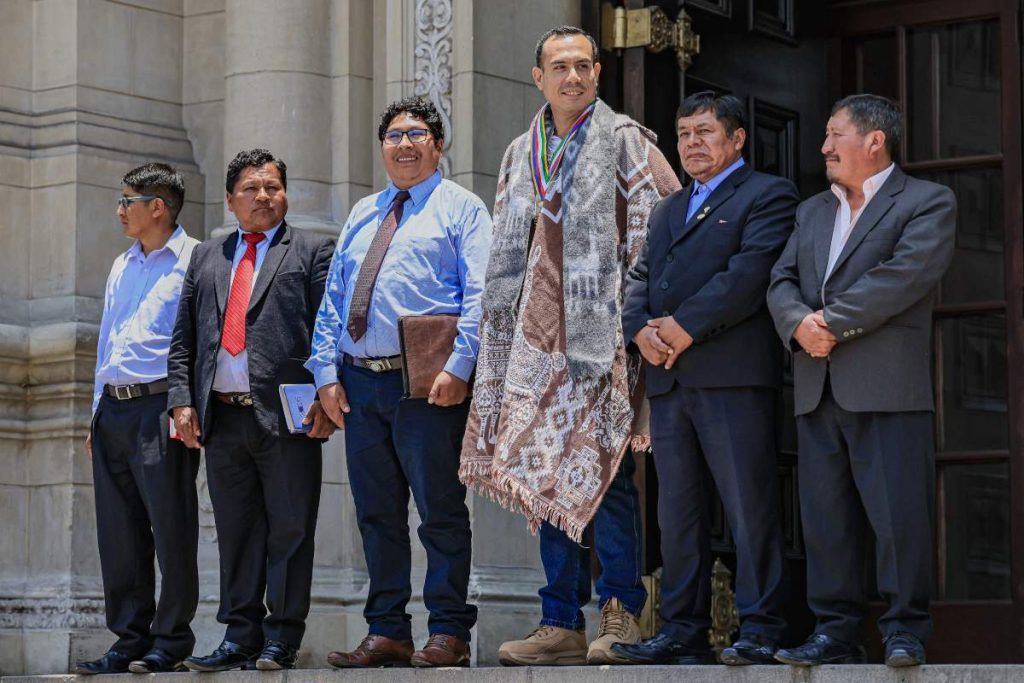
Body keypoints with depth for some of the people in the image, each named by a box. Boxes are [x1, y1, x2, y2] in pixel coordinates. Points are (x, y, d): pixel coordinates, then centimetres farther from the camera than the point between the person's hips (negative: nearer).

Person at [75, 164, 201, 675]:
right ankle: (131, 639, 13)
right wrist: (97, 413, 18)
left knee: (171, 531, -4)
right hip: (113, 411, 8)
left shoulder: (193, 260, -3)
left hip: (160, 407, -8)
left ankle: (171, 641, 3)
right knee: (119, 533, 7)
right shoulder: (122, 266, 22)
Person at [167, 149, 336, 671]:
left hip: (286, 416, -4)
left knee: (289, 529, -1)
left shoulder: (313, 251, 7)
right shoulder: (206, 257, 20)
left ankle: (282, 636, 5)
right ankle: (241, 636, 12)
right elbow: (183, 339, 16)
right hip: (221, 417, 4)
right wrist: (182, 400, 5)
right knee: (236, 531, 7)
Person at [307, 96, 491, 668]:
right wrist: (327, 371, 6)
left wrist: (460, 367, -19)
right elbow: (333, 298, 18)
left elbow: (480, 295, -8)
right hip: (359, 384, 6)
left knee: (440, 510, -4)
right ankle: (387, 632, 13)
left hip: (427, 384, -6)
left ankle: (449, 633, 1)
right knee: (377, 514, 7)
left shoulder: (461, 208, 3)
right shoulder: (362, 215, 21)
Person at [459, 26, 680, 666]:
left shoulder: (625, 140, 1)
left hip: (602, 336, -6)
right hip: (537, 340, 6)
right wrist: (500, 338, 16)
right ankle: (562, 625, 9)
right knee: (549, 478, 5)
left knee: (603, 473, -10)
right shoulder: (521, 155, 19)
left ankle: (623, 616, -3)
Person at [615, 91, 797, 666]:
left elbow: (750, 273, -10)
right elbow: (640, 279, 19)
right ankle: (684, 630, 11)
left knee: (751, 506, -7)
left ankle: (762, 631, -5)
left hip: (733, 375, -7)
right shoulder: (667, 210, 27)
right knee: (678, 510, 7)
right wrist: (641, 328, -2)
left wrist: (686, 326, -14)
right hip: (668, 379, 7)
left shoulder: (768, 196, 4)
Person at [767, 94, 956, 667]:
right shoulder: (813, 212, 24)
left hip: (887, 387, -6)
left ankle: (905, 631, 1)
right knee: (826, 518, 5)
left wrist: (833, 324, -14)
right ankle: (837, 631, 11)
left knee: (899, 515, -7)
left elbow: (905, 275, -13)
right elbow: (782, 281, 14)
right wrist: (799, 323, -8)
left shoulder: (928, 202, 2)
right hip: (818, 389, 6)